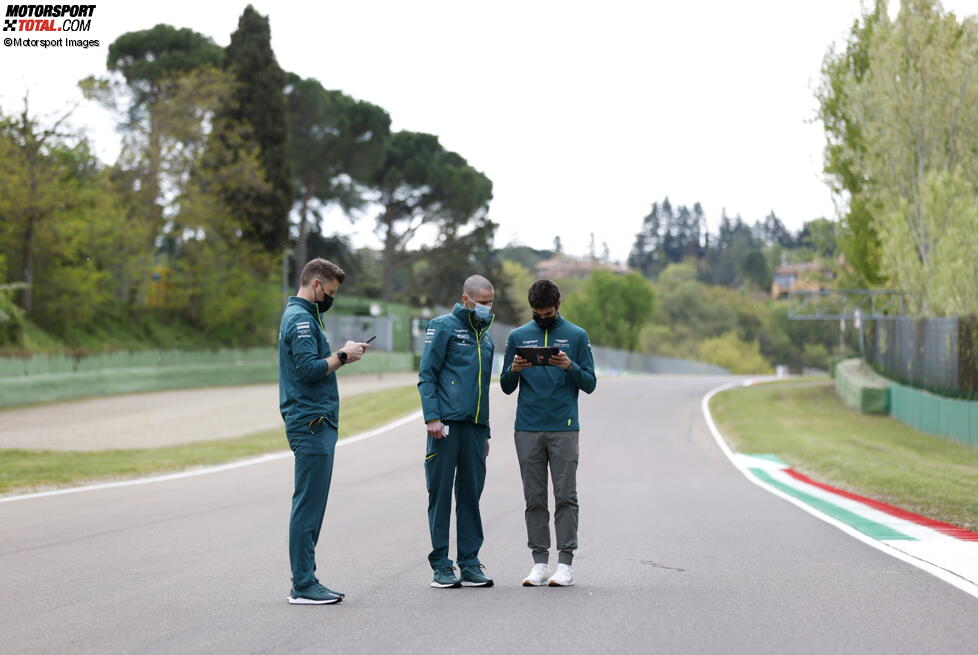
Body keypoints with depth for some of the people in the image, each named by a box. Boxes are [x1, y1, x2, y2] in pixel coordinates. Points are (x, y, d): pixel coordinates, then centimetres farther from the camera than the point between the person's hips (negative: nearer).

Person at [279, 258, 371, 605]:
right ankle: (303, 586, -6)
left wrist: (342, 355, 9)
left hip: (317, 423, 11)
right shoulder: (301, 319, -12)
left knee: (311, 505, 11)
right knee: (308, 505, -8)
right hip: (311, 423, -11)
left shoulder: (302, 316, 20)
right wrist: (343, 356, -10)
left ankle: (306, 581, 15)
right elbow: (309, 369, -22)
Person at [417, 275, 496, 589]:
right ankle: (441, 565, 2)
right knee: (440, 493, -2)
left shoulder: (485, 337, 21)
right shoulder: (444, 327, 0)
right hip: (447, 424, -6)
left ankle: (470, 562, 11)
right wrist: (432, 417, -15)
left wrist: (486, 432, 22)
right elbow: (426, 375, -6)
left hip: (475, 426, 6)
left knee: (471, 494, 6)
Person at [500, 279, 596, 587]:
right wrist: (514, 370, -10)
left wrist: (570, 367, -15)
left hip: (564, 428, -2)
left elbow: (590, 383, 4)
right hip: (527, 430, 2)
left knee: (565, 497, -4)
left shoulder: (577, 336, 5)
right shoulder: (517, 337, 10)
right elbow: (506, 387, 12)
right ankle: (539, 561, 7)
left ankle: (565, 563, -2)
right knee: (535, 499, 4)